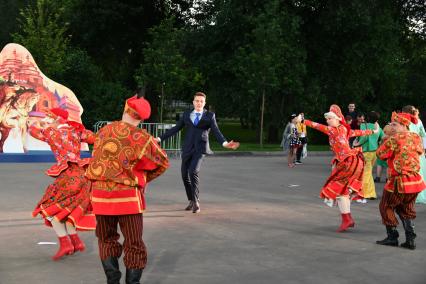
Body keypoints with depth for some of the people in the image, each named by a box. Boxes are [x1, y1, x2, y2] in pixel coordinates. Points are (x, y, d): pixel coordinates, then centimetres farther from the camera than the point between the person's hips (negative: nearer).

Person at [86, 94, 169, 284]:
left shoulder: (103, 131, 4)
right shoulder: (141, 138, -9)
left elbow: (96, 160, 12)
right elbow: (163, 162, 1)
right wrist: (144, 178, 15)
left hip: (100, 194, 4)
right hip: (127, 196, -4)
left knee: (107, 240, 19)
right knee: (134, 244, 6)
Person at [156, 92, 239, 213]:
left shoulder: (210, 116, 5)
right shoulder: (187, 114, 12)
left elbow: (216, 132, -6)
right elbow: (175, 129, 12)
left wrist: (225, 143, -26)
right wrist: (160, 138, 4)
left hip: (200, 148, -4)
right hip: (187, 148, 4)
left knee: (193, 171, -23)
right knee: (185, 174, 4)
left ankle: (196, 202, -11)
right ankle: (192, 201, 25)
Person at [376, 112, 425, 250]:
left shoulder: (394, 139, -15)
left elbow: (380, 154, -10)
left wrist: (385, 141, 4)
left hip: (399, 181, -6)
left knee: (386, 207, 12)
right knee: (406, 209, 20)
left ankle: (392, 237, 10)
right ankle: (410, 240, 13)